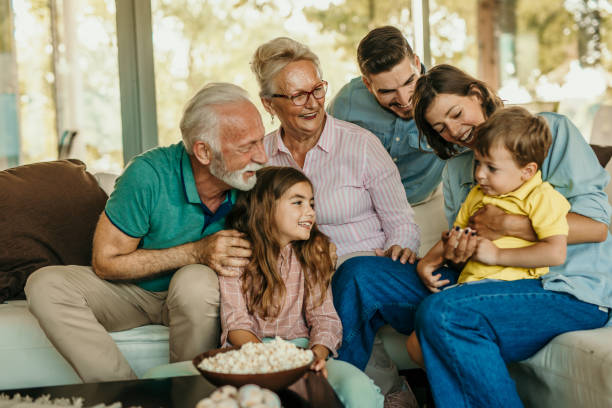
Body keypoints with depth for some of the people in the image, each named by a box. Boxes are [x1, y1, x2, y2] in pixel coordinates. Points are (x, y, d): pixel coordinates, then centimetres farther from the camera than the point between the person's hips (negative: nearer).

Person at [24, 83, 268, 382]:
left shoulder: (250, 182, -16)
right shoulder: (148, 175, -25)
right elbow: (105, 261, -19)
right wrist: (197, 252, -28)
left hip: (195, 294, 1)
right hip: (134, 290, 0)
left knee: (198, 280, -35)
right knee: (46, 285, -24)